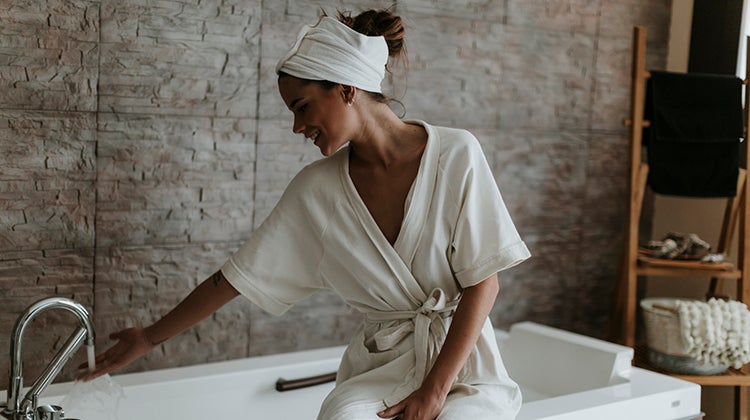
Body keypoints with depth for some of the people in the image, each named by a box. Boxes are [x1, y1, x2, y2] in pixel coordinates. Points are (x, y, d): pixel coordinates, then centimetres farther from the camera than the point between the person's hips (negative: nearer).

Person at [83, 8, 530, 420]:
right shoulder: (316, 189, -1)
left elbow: (484, 283, -9)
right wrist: (150, 338, 11)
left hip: (462, 357, -2)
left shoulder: (454, 154, -10)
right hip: (380, 365, 2)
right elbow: (237, 276, 6)